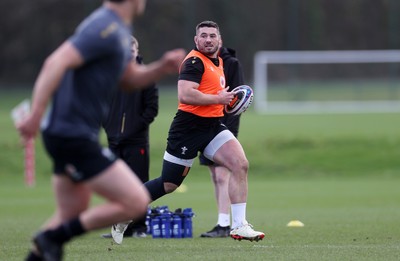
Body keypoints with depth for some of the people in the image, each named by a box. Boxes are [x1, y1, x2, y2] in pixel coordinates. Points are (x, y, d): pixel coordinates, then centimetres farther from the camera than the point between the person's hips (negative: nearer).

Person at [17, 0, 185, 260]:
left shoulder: (120, 29, 14)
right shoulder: (105, 29, -19)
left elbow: (129, 78, 24)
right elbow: (56, 63, -28)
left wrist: (162, 67, 5)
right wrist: (36, 115, -32)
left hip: (69, 134, 11)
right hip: (74, 138, -11)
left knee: (71, 217, 19)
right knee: (136, 202, -8)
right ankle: (54, 237, -2)